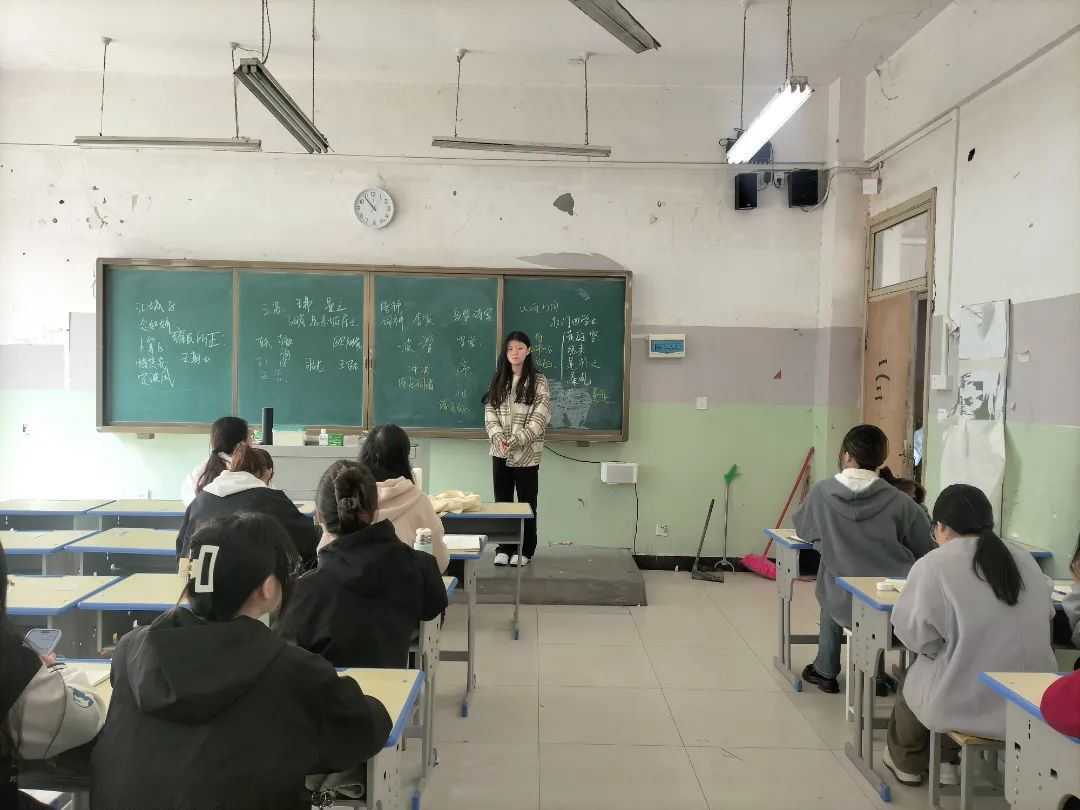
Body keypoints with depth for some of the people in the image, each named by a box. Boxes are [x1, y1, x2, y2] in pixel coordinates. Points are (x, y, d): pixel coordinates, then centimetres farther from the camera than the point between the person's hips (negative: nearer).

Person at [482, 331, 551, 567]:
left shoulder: (539, 382, -4)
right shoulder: (497, 380, 9)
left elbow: (539, 419, -11)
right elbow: (489, 414, 3)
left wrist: (516, 441, -18)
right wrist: (499, 438, -13)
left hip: (527, 453, -4)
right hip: (500, 452, 4)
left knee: (526, 502, 5)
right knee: (502, 501, 9)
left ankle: (525, 550, 16)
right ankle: (504, 548, 20)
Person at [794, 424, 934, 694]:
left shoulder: (821, 492, -10)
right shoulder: (899, 501, -11)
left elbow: (802, 529, 9)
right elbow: (927, 549, -1)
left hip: (845, 605, 1)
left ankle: (825, 671, 45)